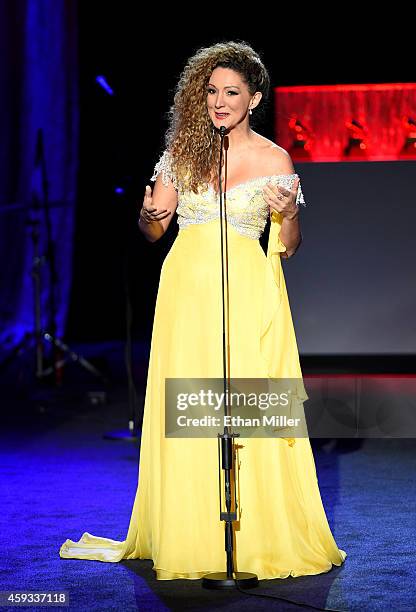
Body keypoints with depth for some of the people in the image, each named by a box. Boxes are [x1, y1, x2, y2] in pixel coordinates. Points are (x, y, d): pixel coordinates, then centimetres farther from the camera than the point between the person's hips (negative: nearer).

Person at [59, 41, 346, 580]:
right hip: (188, 288, 2)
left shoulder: (274, 159, 3)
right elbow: (152, 231, 12)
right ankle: (189, 536, 12)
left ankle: (261, 534, 6)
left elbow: (288, 248, 6)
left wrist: (287, 215, -14)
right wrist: (150, 214, -10)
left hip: (248, 292, -2)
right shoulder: (183, 150, 9)